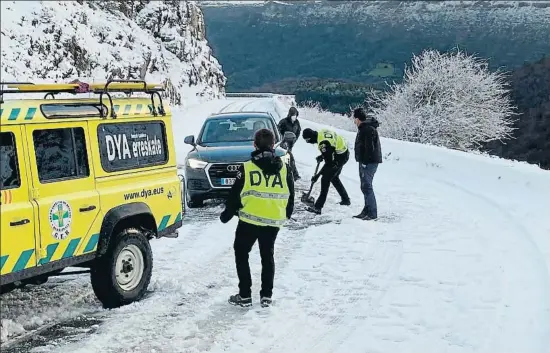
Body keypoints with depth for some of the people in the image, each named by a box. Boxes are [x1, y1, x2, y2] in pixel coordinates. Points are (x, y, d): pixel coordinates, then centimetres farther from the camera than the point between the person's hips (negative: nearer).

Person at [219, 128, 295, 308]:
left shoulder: (247, 168, -9)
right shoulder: (284, 168, 1)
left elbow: (235, 195, -4)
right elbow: (290, 196, 9)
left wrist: (226, 214, 12)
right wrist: (287, 214, 27)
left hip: (250, 219, -3)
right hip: (274, 221, 4)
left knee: (241, 254, 12)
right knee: (267, 256, 18)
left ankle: (245, 295, 9)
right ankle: (266, 296, 16)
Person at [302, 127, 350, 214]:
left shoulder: (323, 143, -29)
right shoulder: (322, 132, -2)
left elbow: (329, 163, -24)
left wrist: (317, 175, -19)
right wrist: (322, 156, 11)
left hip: (340, 157, -10)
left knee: (325, 180, -9)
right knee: (334, 178, 25)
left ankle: (318, 207, -9)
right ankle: (346, 199, 38)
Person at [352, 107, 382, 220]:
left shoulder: (368, 129, -18)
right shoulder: (363, 128, 17)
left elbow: (369, 147, -24)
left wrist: (365, 162, -23)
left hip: (369, 162, -11)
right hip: (365, 161, 11)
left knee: (367, 186, -10)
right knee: (365, 186, 16)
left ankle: (372, 213, -8)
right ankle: (367, 210, 24)